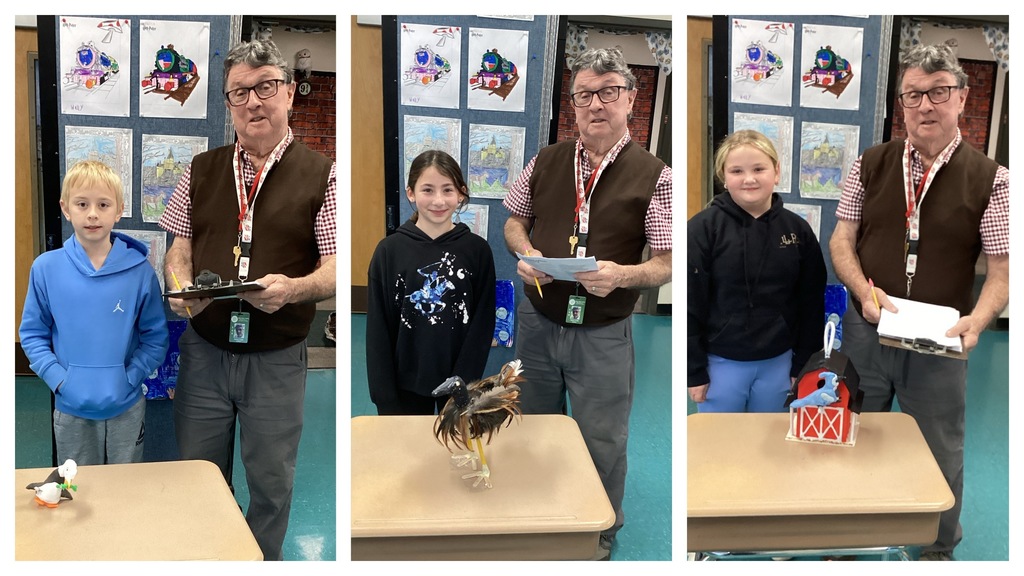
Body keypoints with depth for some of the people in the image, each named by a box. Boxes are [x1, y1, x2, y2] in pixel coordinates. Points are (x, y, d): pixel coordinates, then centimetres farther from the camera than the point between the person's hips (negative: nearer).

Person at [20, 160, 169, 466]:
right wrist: (58, 378, -12)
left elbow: (156, 337, -1)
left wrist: (130, 378, -13)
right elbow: (32, 334, 1)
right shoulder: (46, 268, -6)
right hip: (70, 408, 0)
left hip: (127, 408, 0)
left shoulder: (139, 270, -8)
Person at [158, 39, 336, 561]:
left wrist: (292, 288, -29)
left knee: (271, 482, 9)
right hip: (205, 348, 3)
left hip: (277, 357, -3)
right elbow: (180, 248, 11)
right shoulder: (202, 170, 9)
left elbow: (335, 267, -9)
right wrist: (181, 289, -11)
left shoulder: (319, 174, -3)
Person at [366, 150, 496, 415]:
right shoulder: (389, 251, -6)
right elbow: (378, 331, -4)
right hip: (406, 384, 0)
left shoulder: (478, 250, -5)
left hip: (460, 383, 0)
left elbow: (483, 324, -4)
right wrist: (386, 400, -9)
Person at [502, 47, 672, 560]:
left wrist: (621, 275, -29)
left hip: (603, 333, -4)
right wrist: (525, 253, -8)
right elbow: (514, 222, 14)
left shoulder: (653, 176, -10)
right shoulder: (546, 161, 3)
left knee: (602, 441, 10)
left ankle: (600, 534, 34)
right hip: (537, 320, 4)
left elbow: (667, 263, -10)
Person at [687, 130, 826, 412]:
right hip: (721, 362, -3)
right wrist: (693, 370, -9)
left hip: (778, 362, 3)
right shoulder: (703, 228, -10)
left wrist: (804, 365, 5)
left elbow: (812, 302, 6)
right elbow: (688, 304, -9)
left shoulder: (798, 230, 0)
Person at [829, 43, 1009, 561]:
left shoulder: (989, 179, -6)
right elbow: (842, 239, 2)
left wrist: (978, 318, -25)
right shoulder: (871, 164, 1)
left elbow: (1002, 267, -7)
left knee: (940, 454, 13)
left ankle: (939, 550, 37)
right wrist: (864, 290, -15)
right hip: (864, 329, 2)